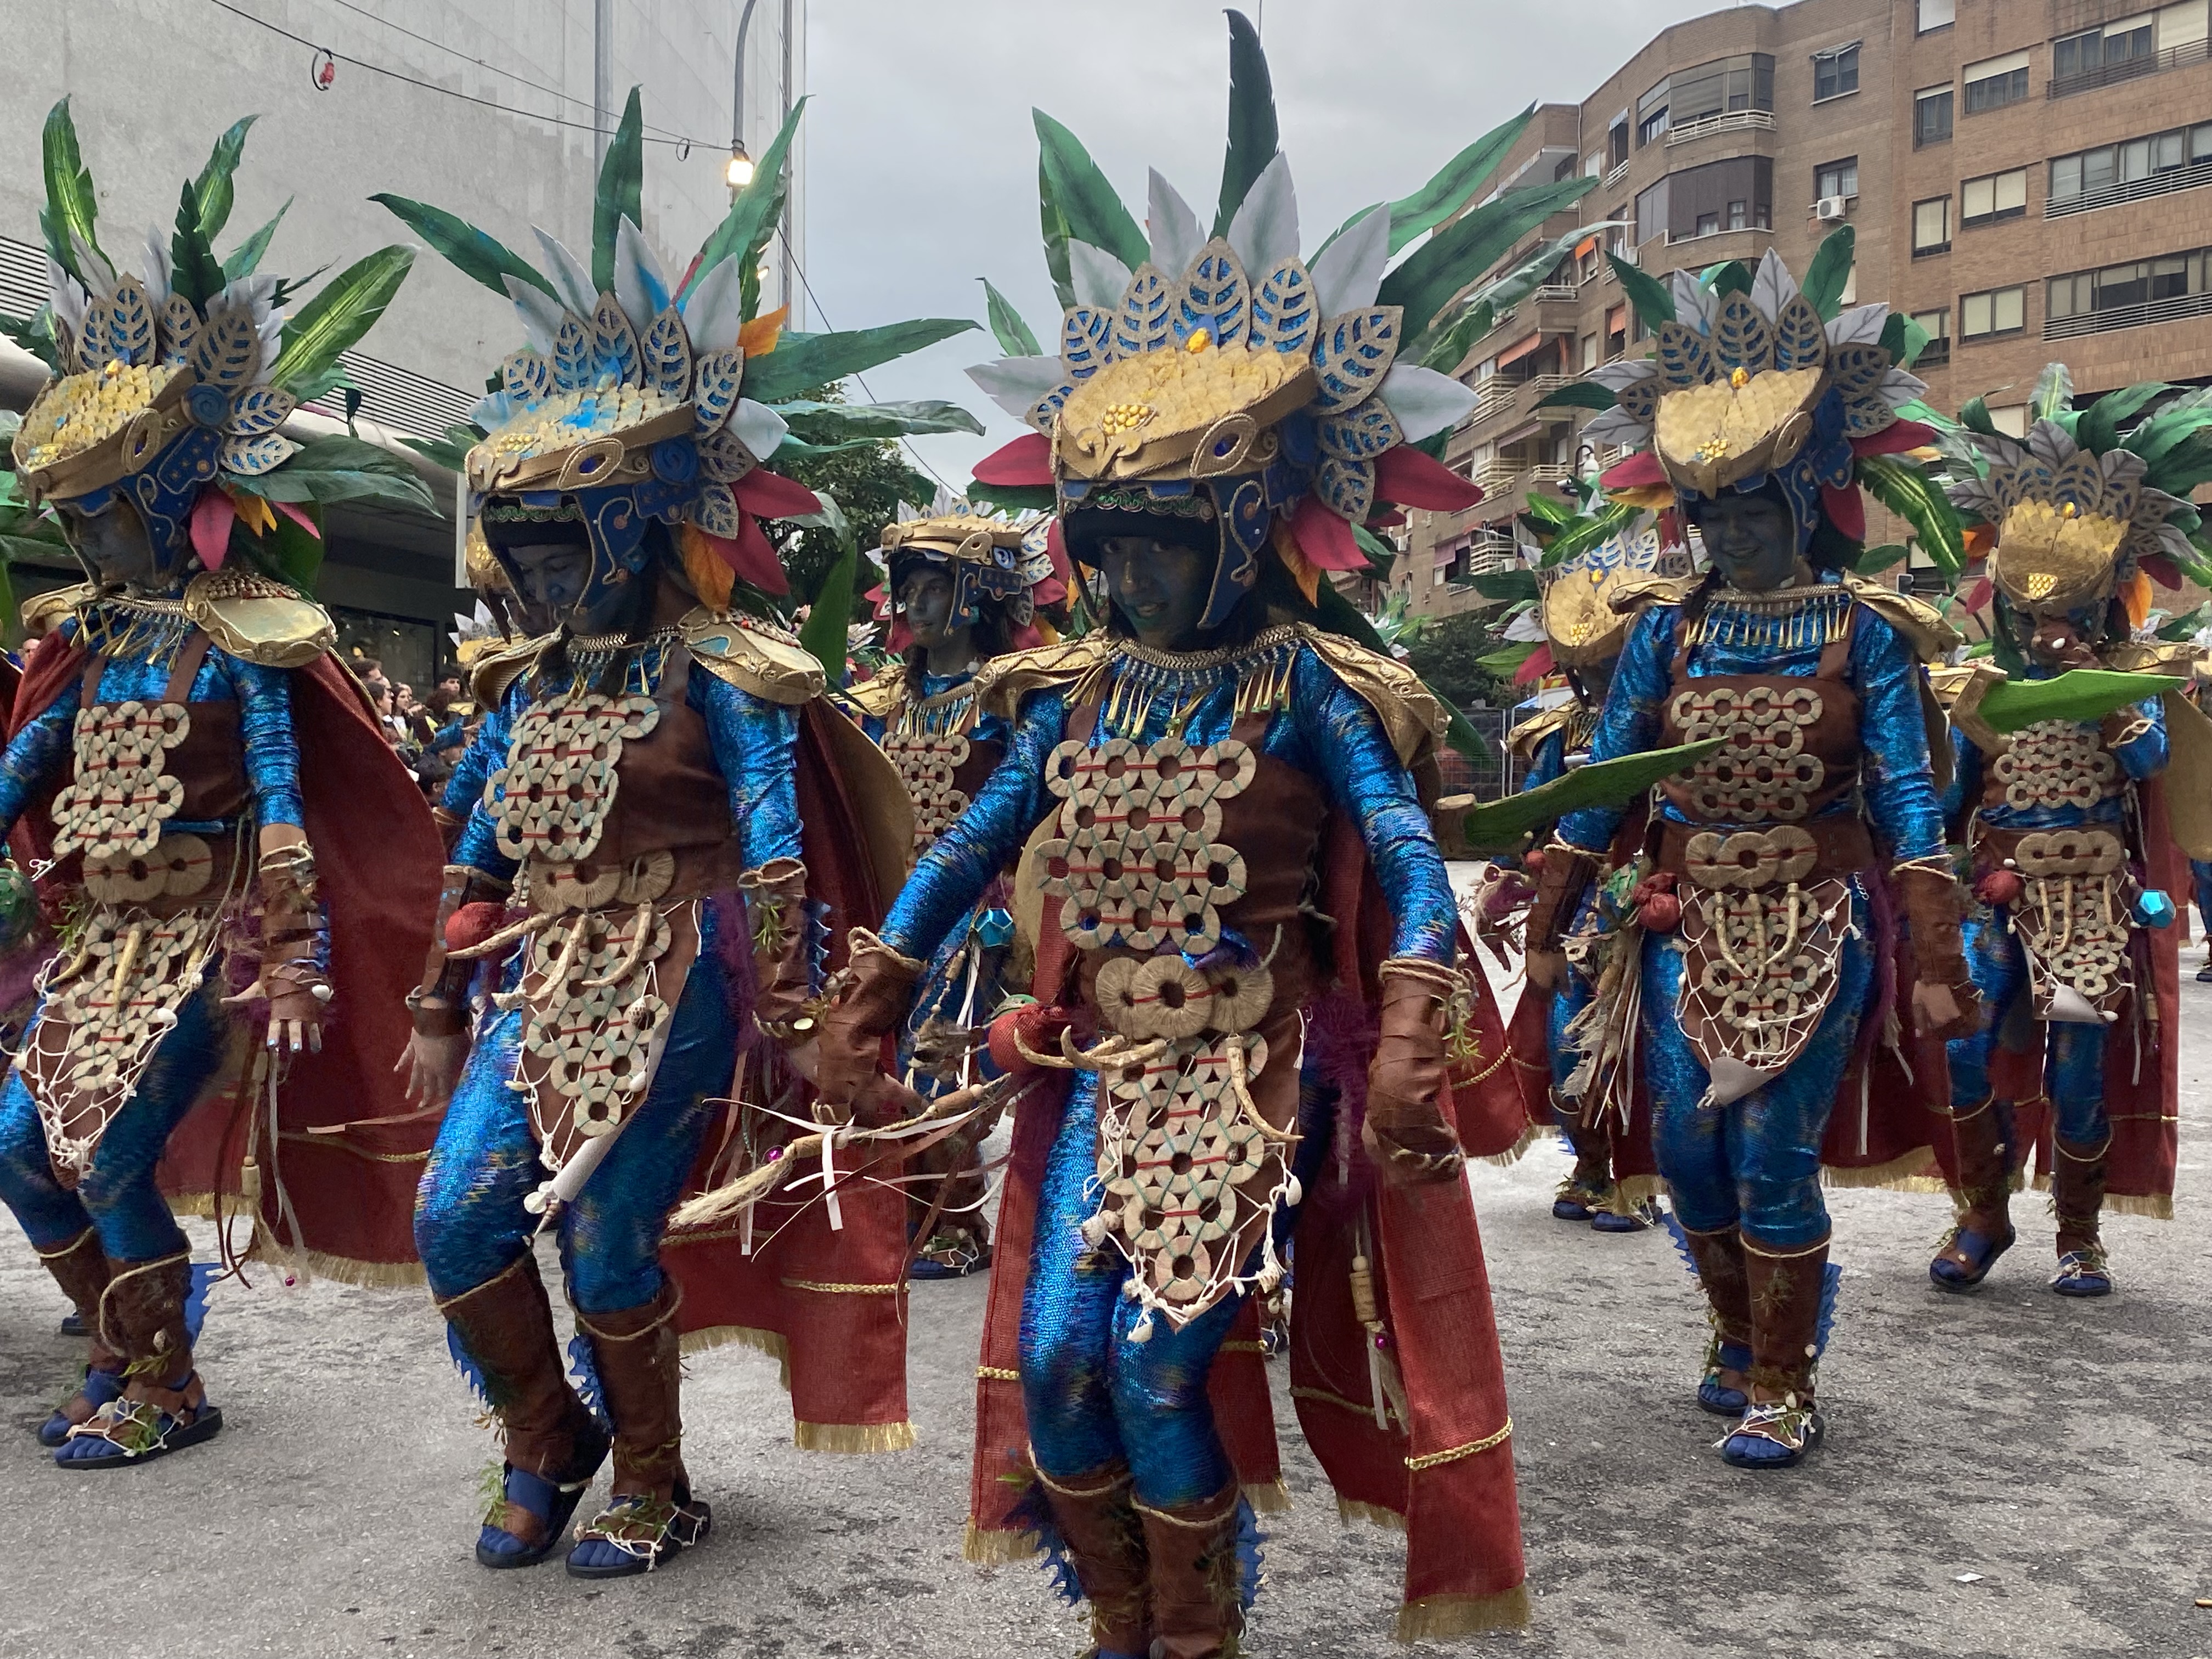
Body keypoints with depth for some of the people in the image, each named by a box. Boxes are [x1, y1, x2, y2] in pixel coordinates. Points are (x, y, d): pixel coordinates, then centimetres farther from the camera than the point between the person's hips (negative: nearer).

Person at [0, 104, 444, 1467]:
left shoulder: (242, 648, -13)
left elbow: (282, 808, -18)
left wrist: (296, 968, -23)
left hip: (201, 943, -7)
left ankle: (166, 1390, 12)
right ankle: (124, 1349, 25)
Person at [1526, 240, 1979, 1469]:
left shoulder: (1864, 631, -4)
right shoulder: (1666, 632, 3)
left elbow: (1906, 796, -6)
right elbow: (1598, 788, 5)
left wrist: (1937, 959, -12)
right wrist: (1545, 932, 3)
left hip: (1815, 927, -3)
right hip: (1689, 922, 3)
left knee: (1772, 1152, -4)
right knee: (1687, 1146, 6)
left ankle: (1783, 1387, 13)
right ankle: (1739, 1339, 30)